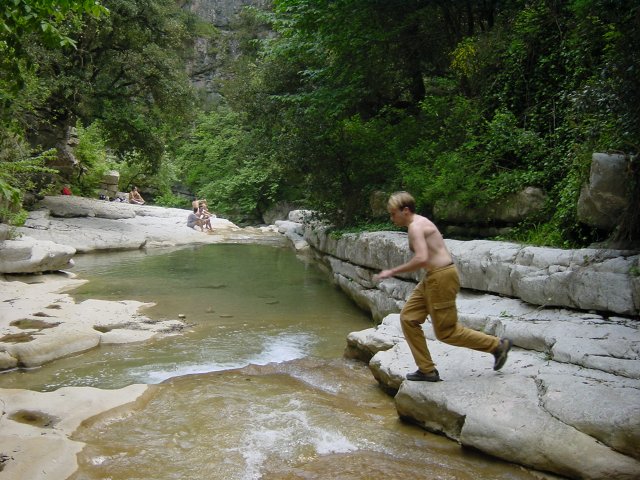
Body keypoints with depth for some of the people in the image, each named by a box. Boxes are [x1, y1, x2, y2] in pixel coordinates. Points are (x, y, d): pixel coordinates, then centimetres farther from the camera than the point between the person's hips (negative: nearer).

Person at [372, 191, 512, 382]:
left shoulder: (415, 226, -16)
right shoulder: (420, 222, 15)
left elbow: (421, 259, -29)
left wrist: (392, 272, -21)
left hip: (441, 277, -10)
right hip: (432, 278, 10)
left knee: (446, 332, 0)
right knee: (408, 318, 10)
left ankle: (497, 345, 13)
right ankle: (427, 370, 14)